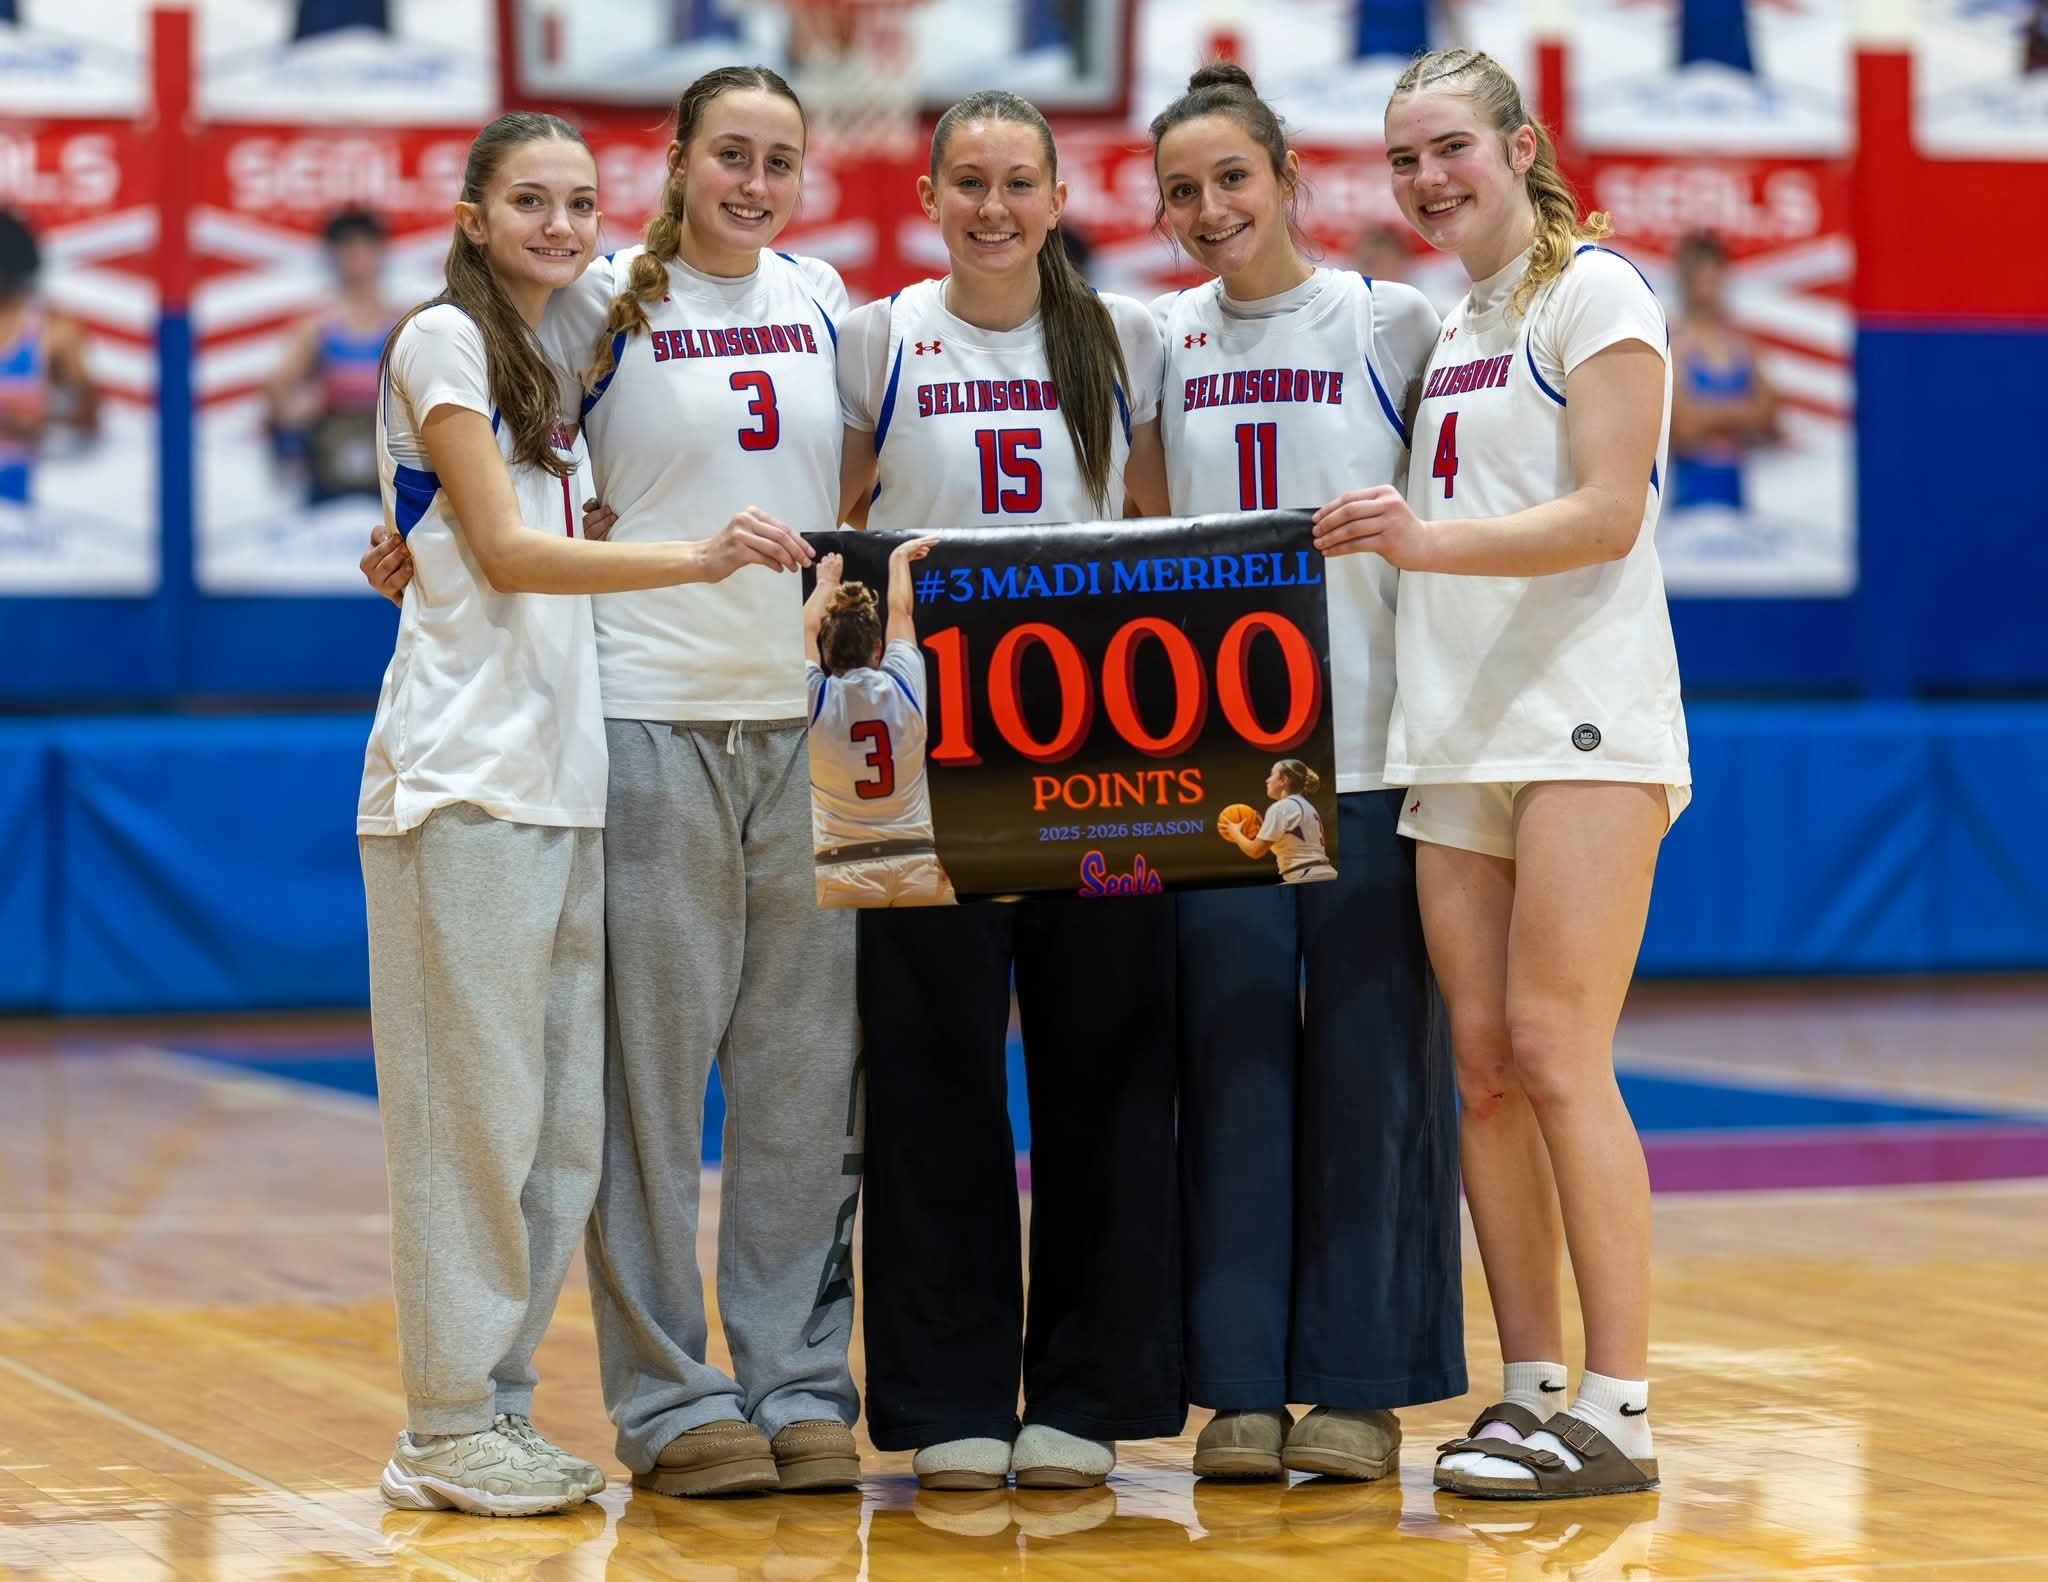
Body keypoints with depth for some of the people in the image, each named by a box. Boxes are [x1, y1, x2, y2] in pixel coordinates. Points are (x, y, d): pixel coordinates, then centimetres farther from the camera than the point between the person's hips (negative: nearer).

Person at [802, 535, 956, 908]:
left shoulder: (815, 698, -1)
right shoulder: (902, 686, 3)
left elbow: (808, 630, 21)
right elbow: (901, 613, 23)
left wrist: (827, 581, 39)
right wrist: (898, 559, 40)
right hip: (917, 864, 2)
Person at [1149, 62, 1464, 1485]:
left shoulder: (1392, 324, 0)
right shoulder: (1161, 341, 10)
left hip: (1368, 744, -3)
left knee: (1369, 1058, 0)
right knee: (1231, 1056, 3)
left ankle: (1361, 1383, 8)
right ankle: (1242, 1383, 10)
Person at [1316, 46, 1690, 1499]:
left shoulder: (1596, 292, -3)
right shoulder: (1450, 329, 19)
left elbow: (1607, 515, -13)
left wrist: (1433, 540, -25)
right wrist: (1387, 542, 6)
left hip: (1587, 727, -7)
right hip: (1457, 734, 7)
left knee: (1557, 1054, -11)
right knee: (1481, 1063, 4)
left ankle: (1618, 1414, -7)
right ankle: (1529, 1390, 11)